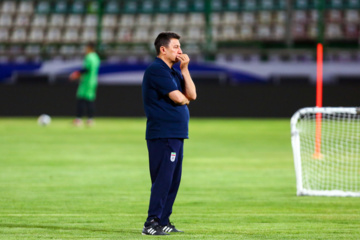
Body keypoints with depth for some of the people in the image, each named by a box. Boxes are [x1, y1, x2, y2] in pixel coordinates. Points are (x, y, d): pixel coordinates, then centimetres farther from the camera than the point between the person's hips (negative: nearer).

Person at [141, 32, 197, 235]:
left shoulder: (175, 72, 19)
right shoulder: (156, 70, -11)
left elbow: (192, 95, 9)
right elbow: (177, 98, -16)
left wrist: (185, 68, 4)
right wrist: (185, 99, 7)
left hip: (177, 134, 10)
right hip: (162, 134, -10)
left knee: (173, 180, 11)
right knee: (163, 179, -12)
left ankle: (163, 222, 16)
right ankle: (152, 223, -12)